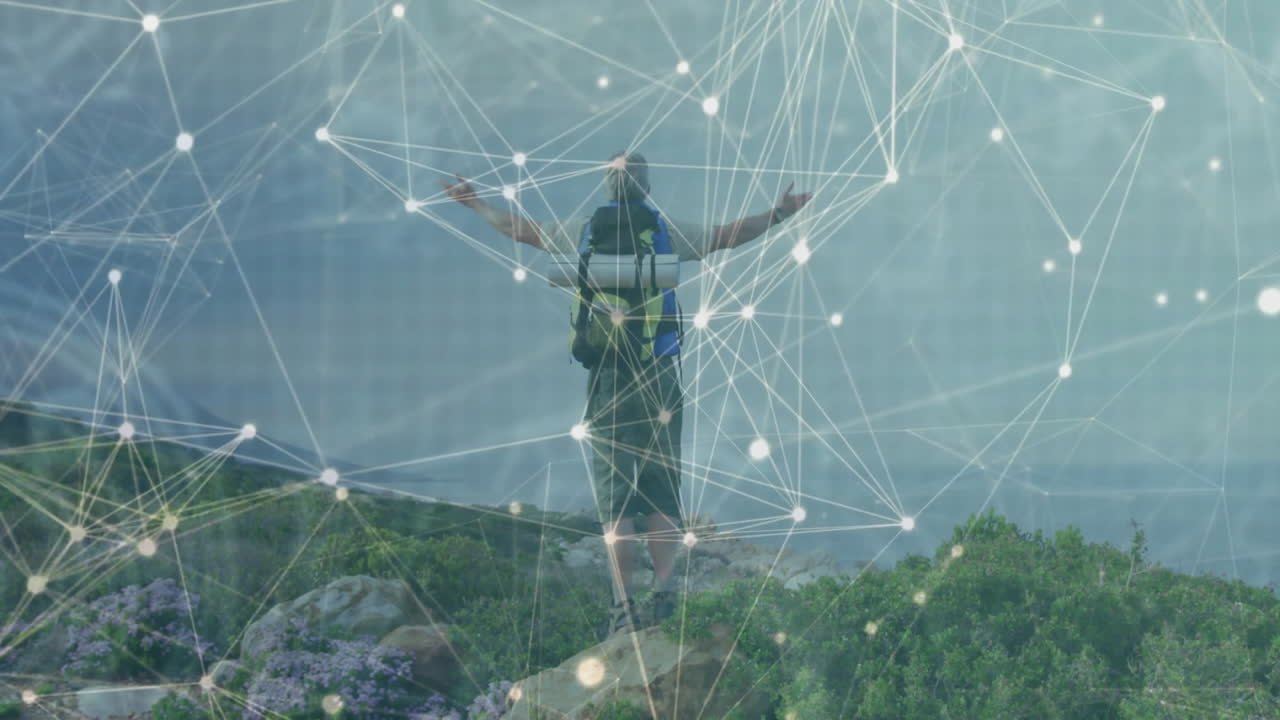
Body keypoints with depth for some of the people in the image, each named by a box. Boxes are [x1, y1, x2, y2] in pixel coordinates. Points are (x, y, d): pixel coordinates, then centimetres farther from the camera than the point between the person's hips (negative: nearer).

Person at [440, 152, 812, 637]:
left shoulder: (585, 234, 5)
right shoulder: (667, 232, 1)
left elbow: (523, 230, 19)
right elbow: (727, 236, 11)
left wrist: (473, 202, 33)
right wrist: (779, 214, 24)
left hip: (606, 380, 0)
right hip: (659, 378, 0)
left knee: (614, 495, 2)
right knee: (663, 494, 6)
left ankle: (625, 606, -4)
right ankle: (664, 597, -2)